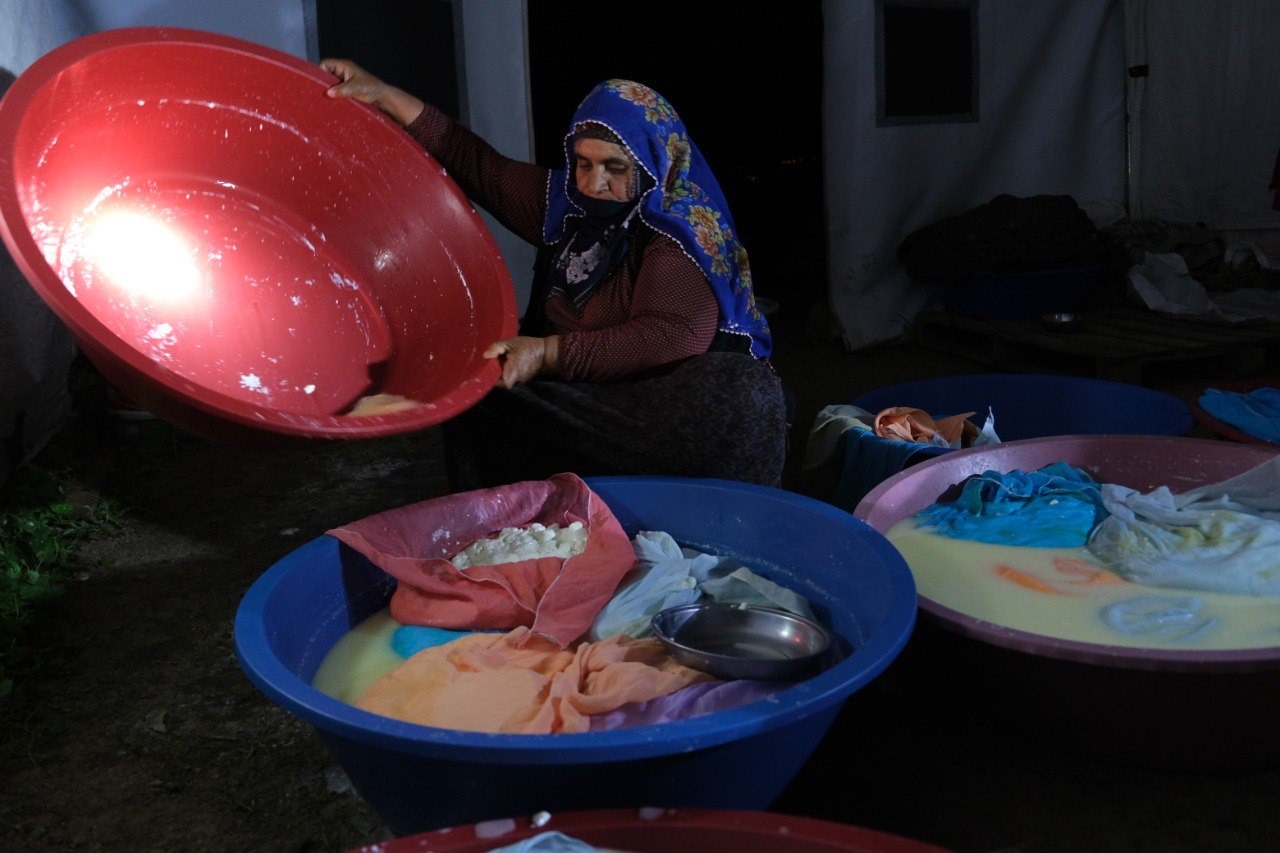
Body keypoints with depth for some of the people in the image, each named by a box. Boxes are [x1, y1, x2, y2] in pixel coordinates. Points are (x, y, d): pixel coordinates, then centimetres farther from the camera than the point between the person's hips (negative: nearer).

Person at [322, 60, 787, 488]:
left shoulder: (683, 230, -11)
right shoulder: (566, 201, 9)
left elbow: (673, 338, -25)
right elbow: (478, 164, 18)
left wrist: (548, 354, -31)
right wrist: (385, 96, 16)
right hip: (574, 392, 6)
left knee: (744, 391, -37)